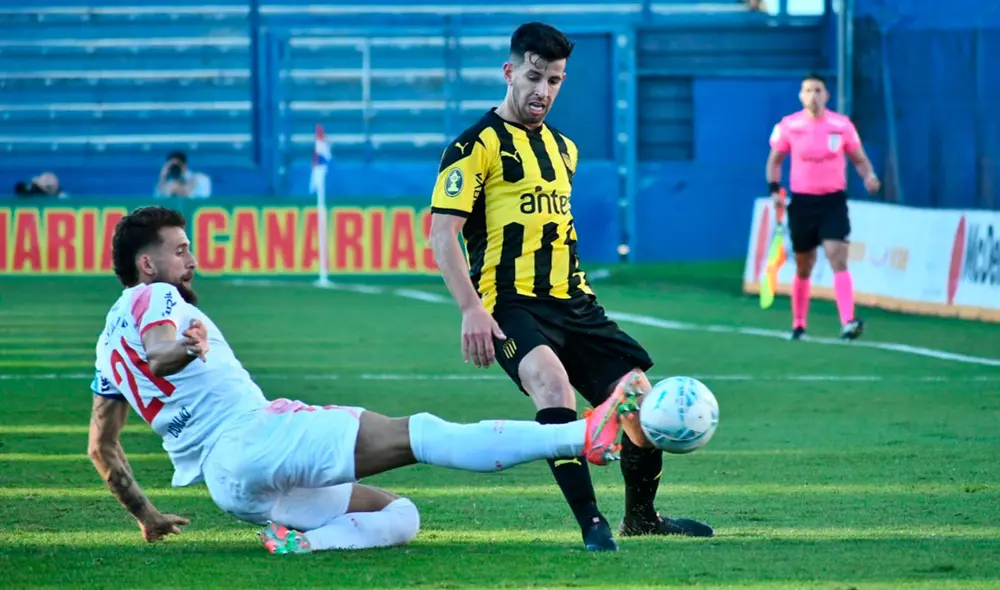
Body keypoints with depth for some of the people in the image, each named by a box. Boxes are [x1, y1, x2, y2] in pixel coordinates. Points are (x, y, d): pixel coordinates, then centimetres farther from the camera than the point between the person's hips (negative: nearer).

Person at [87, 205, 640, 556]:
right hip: (250, 437, -10)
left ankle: (299, 542, -18)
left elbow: (101, 448, 29)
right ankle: (583, 436, -33)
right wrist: (182, 348, -45)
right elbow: (156, 352, -24)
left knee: (400, 517, 11)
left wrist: (145, 516, 37)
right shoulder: (154, 299, 0)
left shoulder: (111, 342, 26)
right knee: (414, 434, -20)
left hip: (231, 490, 10)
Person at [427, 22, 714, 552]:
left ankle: (640, 517, 28)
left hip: (572, 303, 7)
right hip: (512, 306, -7)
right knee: (552, 383, -35)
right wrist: (472, 309, -21)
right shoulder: (477, 145, -5)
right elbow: (442, 233, -11)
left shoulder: (563, 148, 19)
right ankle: (592, 524, -33)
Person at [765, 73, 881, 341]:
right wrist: (774, 189, -5)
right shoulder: (788, 126, -1)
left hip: (833, 201, -1)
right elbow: (775, 160, 10)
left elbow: (859, 158, 8)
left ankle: (848, 323, -27)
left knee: (838, 260, -17)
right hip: (802, 201, 1)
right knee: (803, 268, 9)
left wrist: (869, 176, -13)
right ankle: (798, 325, 26)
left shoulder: (842, 125, -1)